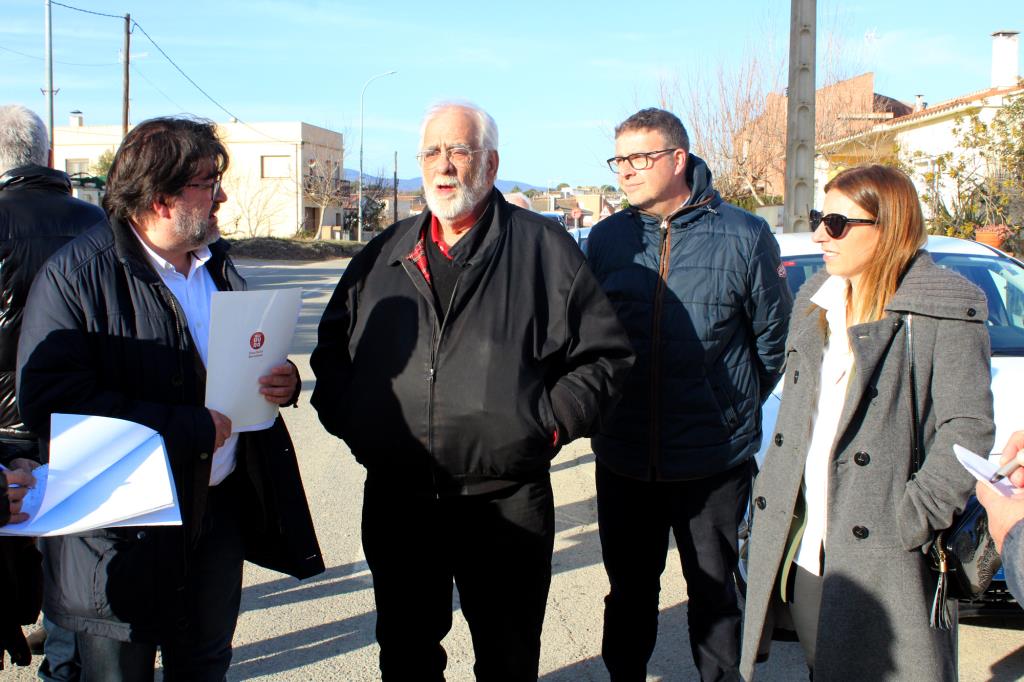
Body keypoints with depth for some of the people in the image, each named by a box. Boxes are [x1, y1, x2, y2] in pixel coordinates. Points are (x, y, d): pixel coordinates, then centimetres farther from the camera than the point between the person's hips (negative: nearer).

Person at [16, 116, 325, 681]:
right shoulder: (75, 275, -15)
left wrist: (282, 381, -3)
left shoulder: (215, 263, 9)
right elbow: (48, 400, -24)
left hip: (221, 507, 6)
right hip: (125, 526, -6)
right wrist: (189, 429, -25)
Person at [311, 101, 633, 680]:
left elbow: (606, 353, -1)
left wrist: (551, 423, -10)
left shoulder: (545, 249, -1)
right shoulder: (385, 255, 11)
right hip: (394, 500, 4)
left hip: (508, 505, -3)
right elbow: (333, 344, 20)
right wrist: (341, 412, 4)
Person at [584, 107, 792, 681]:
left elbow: (773, 335, 3)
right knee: (629, 590, 15)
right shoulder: (607, 238, 2)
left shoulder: (744, 236, -7)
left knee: (713, 591, 14)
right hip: (623, 457, 2)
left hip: (716, 459, -2)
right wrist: (605, 408, 11)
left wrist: (738, 406, 9)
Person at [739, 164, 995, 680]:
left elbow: (968, 425, -13)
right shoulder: (814, 300, 14)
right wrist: (770, 493, 12)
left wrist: (915, 516, -18)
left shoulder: (944, 309, -9)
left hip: (883, 556, -6)